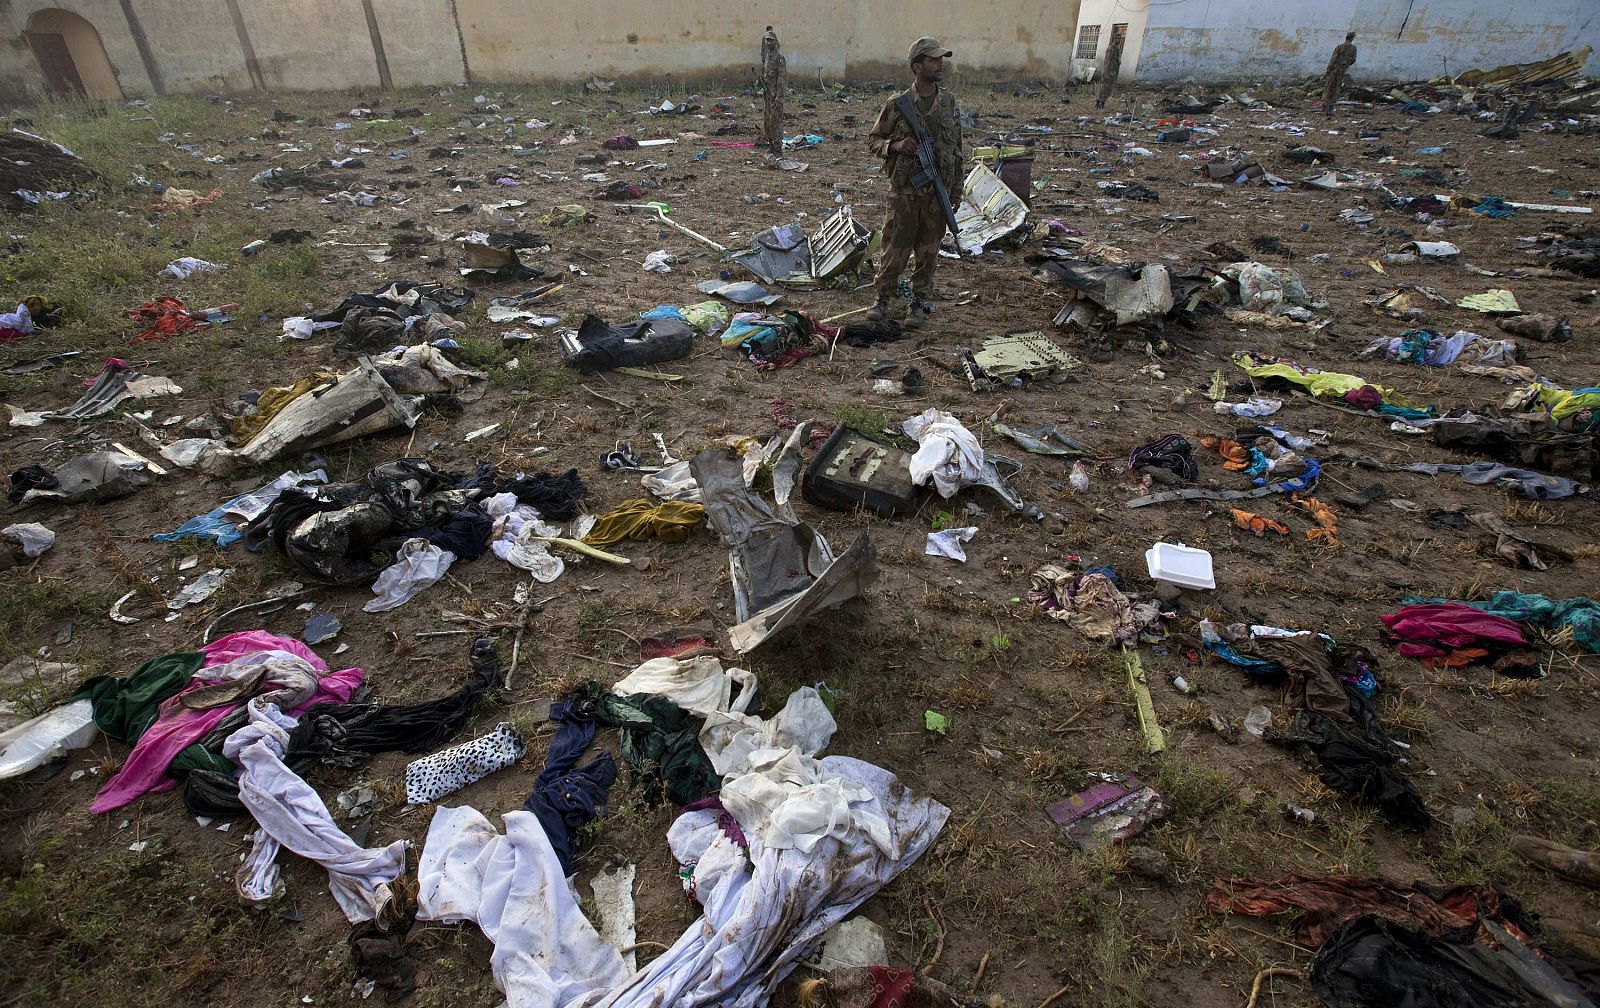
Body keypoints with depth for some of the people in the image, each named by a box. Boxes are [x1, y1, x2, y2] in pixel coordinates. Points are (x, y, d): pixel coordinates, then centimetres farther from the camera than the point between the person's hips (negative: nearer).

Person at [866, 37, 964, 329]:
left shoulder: (949, 102, 7)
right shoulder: (897, 105, -4)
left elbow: (956, 149, 12)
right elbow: (873, 139, 5)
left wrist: (957, 189, 10)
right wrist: (895, 145, -16)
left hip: (938, 192, 3)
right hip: (904, 192, -3)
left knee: (928, 251, 8)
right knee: (895, 249, 1)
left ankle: (919, 302, 20)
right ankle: (883, 299, 19)